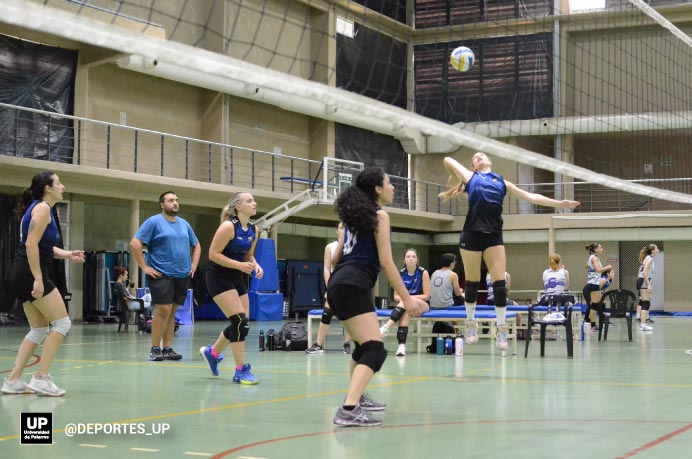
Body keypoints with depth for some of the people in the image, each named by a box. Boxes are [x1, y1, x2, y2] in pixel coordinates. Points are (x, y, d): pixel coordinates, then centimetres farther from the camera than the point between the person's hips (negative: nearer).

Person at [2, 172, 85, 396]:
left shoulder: (40, 208, 19)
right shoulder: (42, 208, -10)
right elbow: (31, 244, -19)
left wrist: (66, 254, 18)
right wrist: (38, 279, -22)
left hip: (23, 276, 10)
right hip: (30, 274, -10)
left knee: (40, 329, 12)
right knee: (62, 322, -5)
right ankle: (41, 378, -6)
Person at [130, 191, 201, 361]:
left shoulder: (184, 224, 14)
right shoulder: (154, 222, -5)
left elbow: (196, 245, 26)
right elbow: (135, 243, -10)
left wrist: (194, 264, 13)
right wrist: (144, 267, -12)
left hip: (182, 275, 6)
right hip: (161, 275, -6)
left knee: (172, 312, 7)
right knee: (163, 310, -13)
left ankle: (168, 348, 11)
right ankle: (155, 349, -5)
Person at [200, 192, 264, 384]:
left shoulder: (254, 230, 4)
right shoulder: (228, 226, -18)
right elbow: (213, 254, -19)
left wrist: (256, 266, -5)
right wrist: (239, 265, -26)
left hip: (237, 279, 8)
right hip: (219, 277, -8)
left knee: (243, 323, 10)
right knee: (240, 321, -16)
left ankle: (212, 352, 34)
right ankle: (241, 371, -8)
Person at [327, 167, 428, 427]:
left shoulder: (354, 215, 21)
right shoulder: (379, 215, -2)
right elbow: (386, 262, -8)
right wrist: (407, 298, -7)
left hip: (338, 284, 9)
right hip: (353, 286, -9)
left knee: (363, 344, 27)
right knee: (375, 350, -16)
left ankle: (357, 397, 39)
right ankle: (349, 410, -31)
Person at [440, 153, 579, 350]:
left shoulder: (502, 183, 20)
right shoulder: (470, 176, 14)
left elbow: (530, 197, 19)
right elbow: (448, 160, 21)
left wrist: (558, 203, 14)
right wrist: (455, 184, 30)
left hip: (494, 236, 2)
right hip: (472, 234, -2)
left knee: (499, 284, -6)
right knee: (472, 283, 4)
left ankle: (502, 329, 0)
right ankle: (471, 323, 21)